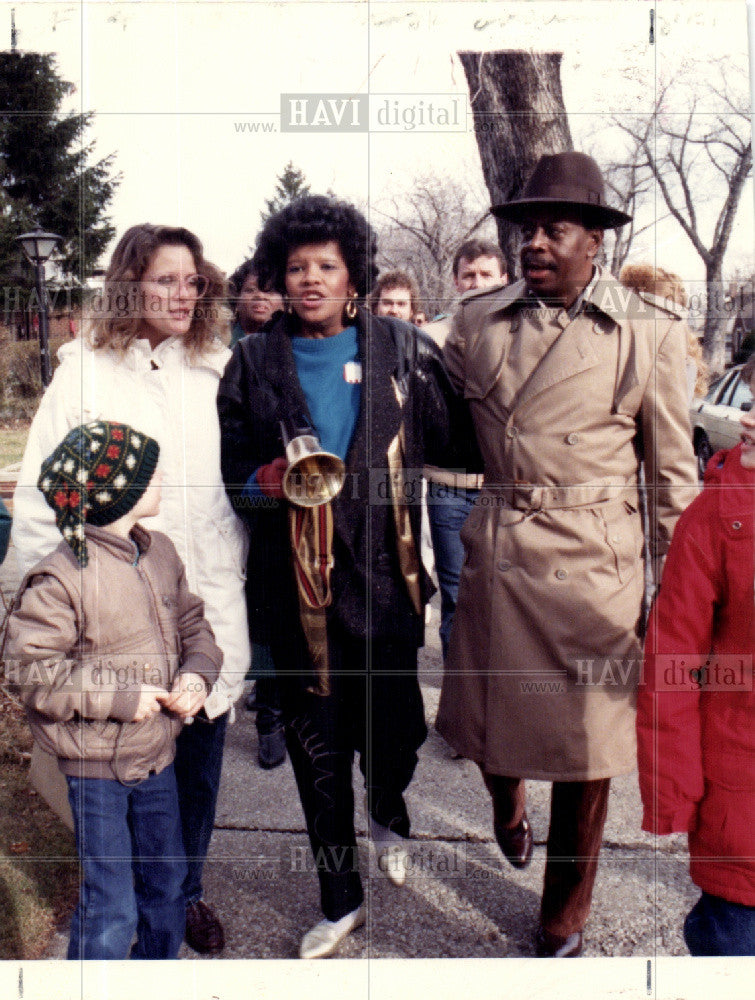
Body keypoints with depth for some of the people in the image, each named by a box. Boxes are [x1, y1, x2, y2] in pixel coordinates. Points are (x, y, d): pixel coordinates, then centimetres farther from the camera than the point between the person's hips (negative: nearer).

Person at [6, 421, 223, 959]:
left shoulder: (160, 551, 1)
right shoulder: (60, 577, -21)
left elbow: (193, 624, 11)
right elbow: (32, 672, -21)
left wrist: (198, 672, -8)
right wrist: (121, 697, -22)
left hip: (157, 757, 7)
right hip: (93, 768, -7)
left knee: (167, 882, 22)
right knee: (111, 909, 1)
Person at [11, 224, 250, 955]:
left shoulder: (221, 369, 8)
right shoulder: (85, 370, -1)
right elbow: (39, 494, -1)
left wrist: (237, 565, 11)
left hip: (210, 606, 3)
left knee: (199, 753, 14)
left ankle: (185, 888, 37)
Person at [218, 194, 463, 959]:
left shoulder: (399, 349, 5)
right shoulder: (254, 362, 5)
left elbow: (446, 438, 6)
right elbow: (230, 472, 6)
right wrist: (271, 479, -12)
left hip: (384, 572, 0)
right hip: (296, 580, 1)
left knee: (394, 721, 6)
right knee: (316, 743, 8)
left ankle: (388, 815, 45)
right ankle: (340, 900, 29)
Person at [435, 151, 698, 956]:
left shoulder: (651, 333, -3)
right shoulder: (477, 320, 3)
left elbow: (673, 476, 1)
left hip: (593, 567, -2)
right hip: (494, 555, 2)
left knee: (585, 749, 9)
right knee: (487, 722, 14)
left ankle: (563, 921, 34)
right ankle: (506, 810, 53)